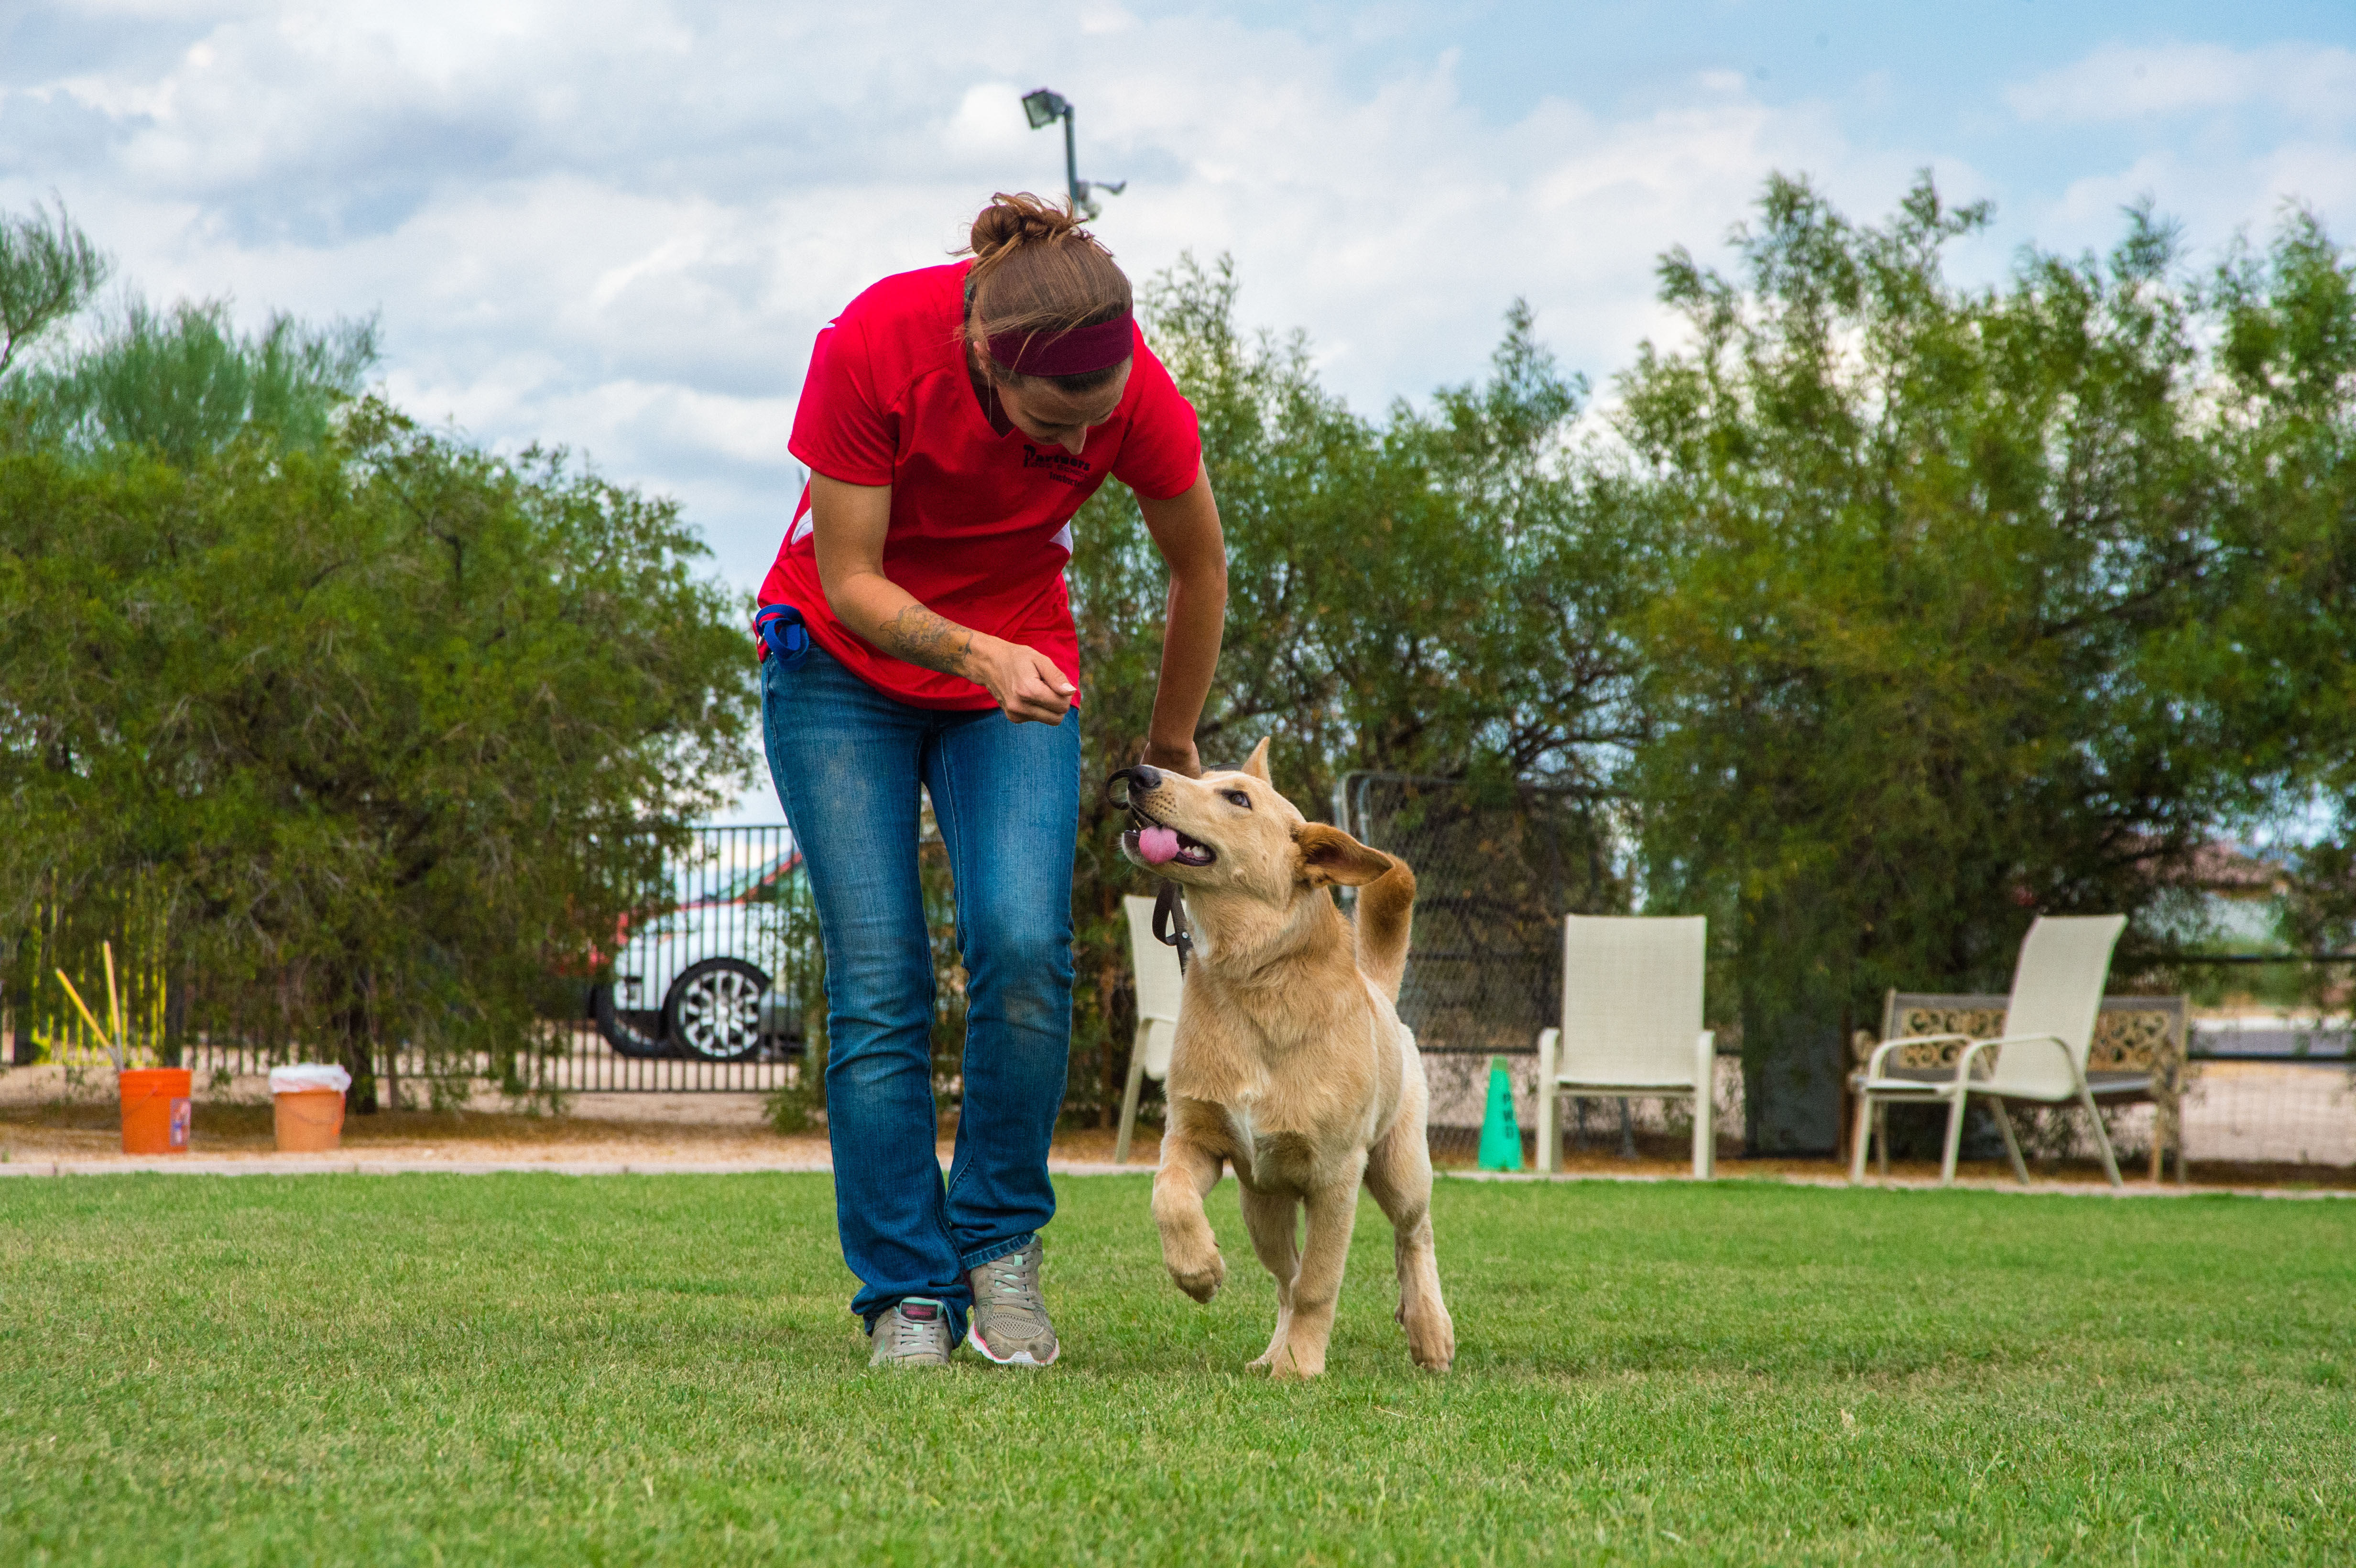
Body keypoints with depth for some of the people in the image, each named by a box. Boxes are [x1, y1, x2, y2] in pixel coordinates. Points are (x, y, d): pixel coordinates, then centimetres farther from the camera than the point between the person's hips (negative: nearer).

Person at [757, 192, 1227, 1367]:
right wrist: (980, 657, -38)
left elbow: (1200, 567, -4)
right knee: (878, 983, -10)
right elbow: (849, 582, -20)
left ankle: (999, 1242, -1)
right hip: (845, 664, -1)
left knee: (1023, 949, -20)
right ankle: (906, 1294, -2)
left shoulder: (1139, 399, -25)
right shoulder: (871, 347, -30)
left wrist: (1171, 751, 9)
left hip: (1019, 665, 1)